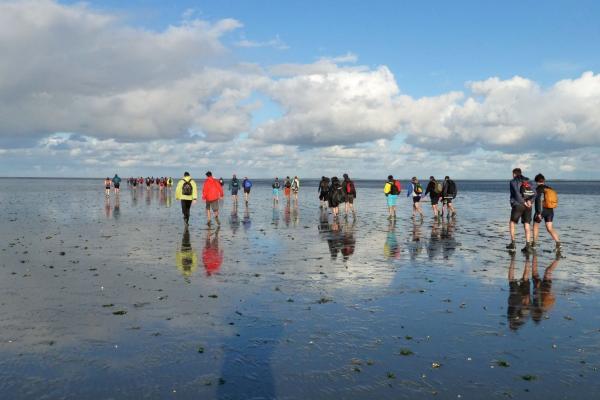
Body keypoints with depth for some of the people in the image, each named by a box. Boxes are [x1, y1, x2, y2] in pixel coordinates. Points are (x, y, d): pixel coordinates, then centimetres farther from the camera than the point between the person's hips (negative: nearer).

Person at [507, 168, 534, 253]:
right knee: (527, 225, 3)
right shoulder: (527, 181, 18)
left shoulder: (513, 182, 3)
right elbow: (534, 194, 4)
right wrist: (529, 200, -10)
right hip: (528, 206, 4)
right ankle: (528, 246, -6)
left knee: (512, 223, 12)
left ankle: (513, 244, 7)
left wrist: (524, 203, -10)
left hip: (518, 205, -4)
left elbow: (516, 193, -14)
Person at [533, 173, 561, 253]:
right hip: (550, 211, 5)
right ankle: (558, 243, -17)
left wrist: (539, 212, -22)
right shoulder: (550, 188, 12)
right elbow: (553, 200, 17)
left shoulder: (538, 189, -9)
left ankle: (534, 244, 20)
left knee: (535, 226, 15)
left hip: (541, 210, -5)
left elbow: (539, 200, -20)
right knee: (550, 228, 2)